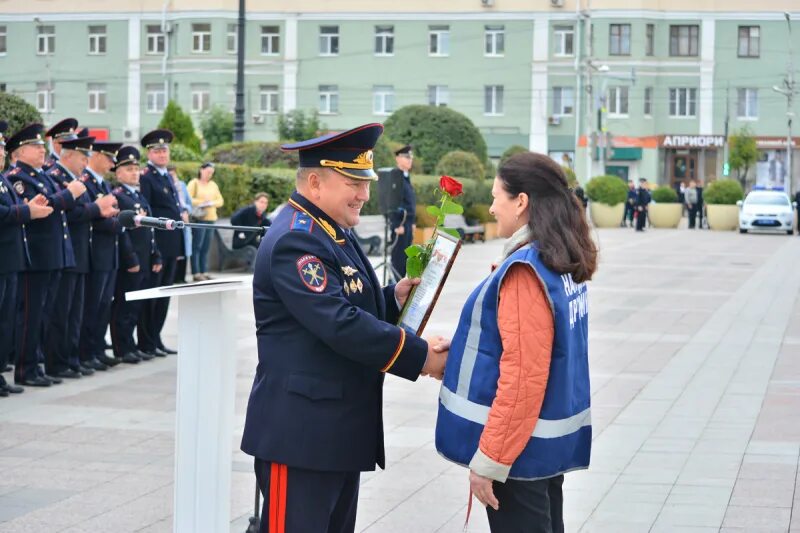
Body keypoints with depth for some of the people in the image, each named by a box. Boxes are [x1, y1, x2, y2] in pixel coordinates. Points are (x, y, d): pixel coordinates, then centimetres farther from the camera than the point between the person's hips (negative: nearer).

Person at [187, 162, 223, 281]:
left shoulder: (213, 185, 19)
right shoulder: (194, 183, 1)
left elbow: (220, 201, 16)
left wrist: (212, 203, -3)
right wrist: (202, 202, -12)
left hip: (211, 218, 6)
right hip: (199, 218, -6)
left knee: (205, 248, 6)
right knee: (197, 246, -9)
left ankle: (204, 272, 7)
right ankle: (196, 273, -10)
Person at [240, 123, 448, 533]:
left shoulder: (333, 232, 14)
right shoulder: (295, 240, -19)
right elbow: (341, 326, -25)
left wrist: (392, 299, 2)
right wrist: (421, 356, -19)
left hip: (339, 428, 10)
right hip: (302, 431, -10)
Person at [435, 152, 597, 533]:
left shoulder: (525, 270, -20)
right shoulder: (564, 263, 7)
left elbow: (522, 377, -24)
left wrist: (488, 459, -20)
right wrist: (458, 353, 20)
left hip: (520, 447, -9)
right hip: (551, 441, 9)